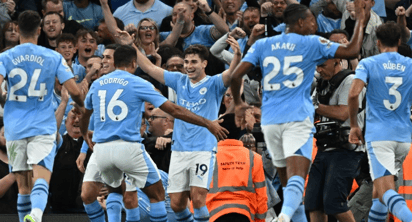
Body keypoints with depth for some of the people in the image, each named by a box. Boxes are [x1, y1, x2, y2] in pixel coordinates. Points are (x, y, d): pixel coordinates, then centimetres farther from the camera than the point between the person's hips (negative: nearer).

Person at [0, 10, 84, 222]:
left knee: (23, 184, 12)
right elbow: (74, 91, -2)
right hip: (43, 128, -1)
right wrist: (82, 105, 20)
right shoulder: (53, 57, 1)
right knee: (41, 179, -14)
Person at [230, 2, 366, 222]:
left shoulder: (262, 45, 10)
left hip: (270, 121, 4)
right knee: (296, 178, -17)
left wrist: (238, 103, 19)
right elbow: (351, 51, 1)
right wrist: (360, 20, 13)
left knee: (287, 181, 17)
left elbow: (236, 75, 3)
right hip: (297, 120, -4)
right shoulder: (311, 44, 2)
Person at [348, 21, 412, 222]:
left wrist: (354, 125, -2)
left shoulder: (368, 64, -1)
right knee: (379, 187, 20)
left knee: (386, 191, -15)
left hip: (378, 135, -4)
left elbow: (354, 93, -14)